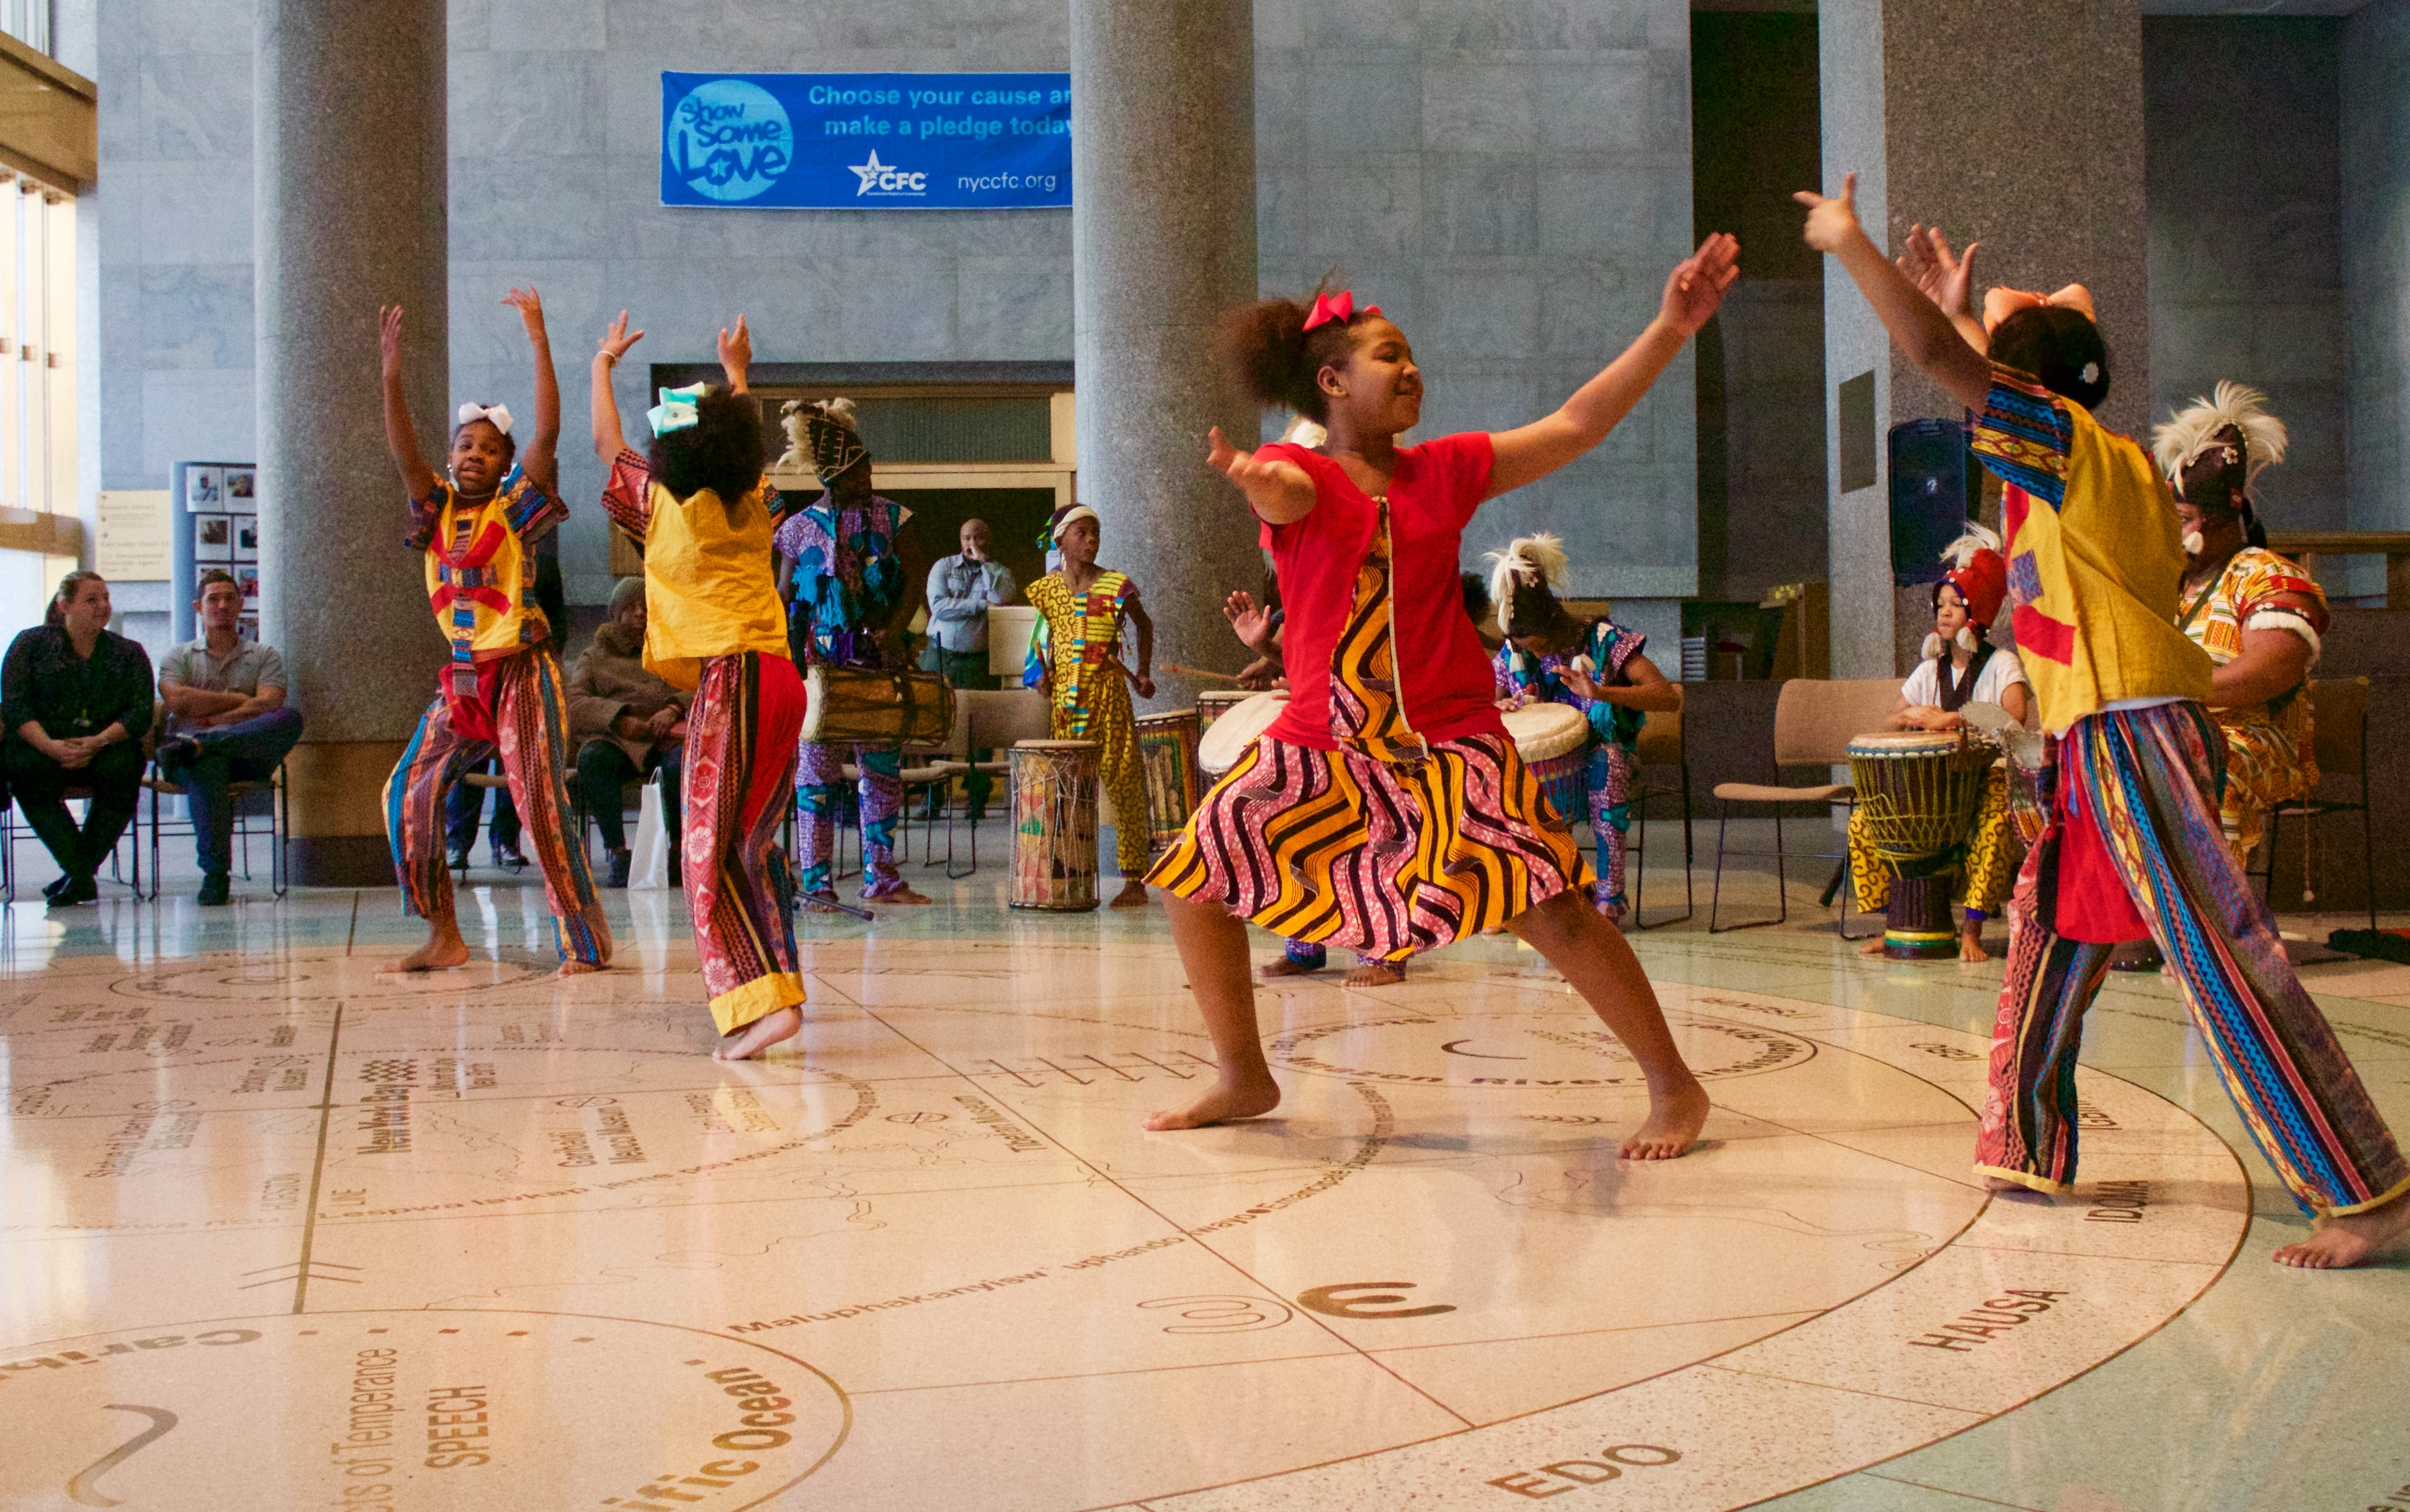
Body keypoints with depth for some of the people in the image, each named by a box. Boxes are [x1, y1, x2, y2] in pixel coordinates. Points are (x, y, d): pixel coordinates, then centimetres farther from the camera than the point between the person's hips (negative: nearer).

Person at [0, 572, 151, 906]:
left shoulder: (129, 652, 14)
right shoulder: (31, 643, 10)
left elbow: (141, 711, 0)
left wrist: (98, 743, -20)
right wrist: (51, 746, -21)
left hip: (107, 746, 1)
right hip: (42, 745, 0)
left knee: (122, 766, -34)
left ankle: (77, 873, -21)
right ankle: (83, 878, -32)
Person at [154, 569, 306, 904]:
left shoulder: (265, 657, 22)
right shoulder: (178, 657, 23)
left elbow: (268, 705, 2)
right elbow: (177, 701, 2)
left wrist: (215, 721, -7)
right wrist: (239, 700, 4)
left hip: (248, 756, 1)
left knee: (290, 717, -32)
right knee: (206, 767, -41)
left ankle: (198, 745, -44)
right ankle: (216, 871, -42)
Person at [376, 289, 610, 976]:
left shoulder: (516, 507, -3)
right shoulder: (439, 507, 9)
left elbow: (548, 432, -14)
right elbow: (403, 452, -5)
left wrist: (539, 340, -17)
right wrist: (392, 372, -17)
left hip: (522, 672, -5)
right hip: (462, 678, 5)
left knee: (541, 804, -9)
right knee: (411, 792, 0)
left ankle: (586, 944, -2)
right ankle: (444, 937, 10)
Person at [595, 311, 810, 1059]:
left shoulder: (670, 506, 0)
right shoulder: (755, 505, 14)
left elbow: (606, 443, 17)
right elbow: (741, 443, 38)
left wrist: (603, 363, 32)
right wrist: (737, 374, 52)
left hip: (731, 680, -7)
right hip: (784, 679, 7)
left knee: (711, 852, -7)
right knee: (754, 842, 17)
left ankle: (759, 1005, -18)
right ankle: (780, 985, 19)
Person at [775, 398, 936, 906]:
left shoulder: (887, 516, 5)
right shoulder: (802, 527, 2)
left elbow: (917, 572, 2)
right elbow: (784, 597, 5)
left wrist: (897, 627, -13)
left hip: (878, 661, 2)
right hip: (822, 665, -2)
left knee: (882, 768, 5)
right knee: (818, 769, -2)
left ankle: (881, 878, 12)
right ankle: (817, 882, 3)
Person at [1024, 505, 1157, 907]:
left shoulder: (1116, 586, -1)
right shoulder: (1048, 588, 7)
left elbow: (1144, 625, 15)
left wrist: (1143, 672, 8)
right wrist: (1042, 670, 9)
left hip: (1107, 693, -3)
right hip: (1063, 696, 3)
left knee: (1122, 782, -5)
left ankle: (1135, 878, 0)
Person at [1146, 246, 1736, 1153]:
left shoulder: (1445, 472, 6)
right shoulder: (1298, 476, -2)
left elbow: (1577, 425, 3)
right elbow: (1281, 489, -27)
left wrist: (1671, 329, -4)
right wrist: (1253, 481, -53)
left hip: (1448, 745, -1)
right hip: (1322, 743, 1)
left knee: (1545, 903, -15)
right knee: (1195, 879, 1)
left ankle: (1675, 1088, 0)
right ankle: (1245, 1080, 22)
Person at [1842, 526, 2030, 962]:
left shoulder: (2001, 665, -2)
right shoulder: (1931, 669, 14)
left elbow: (2015, 717, -21)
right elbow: (1893, 720, 15)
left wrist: (1951, 720, -24)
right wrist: (1916, 715, -9)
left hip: (1989, 773, -5)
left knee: (1995, 824, -39)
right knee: (1864, 822, -14)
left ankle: (1972, 930, -32)